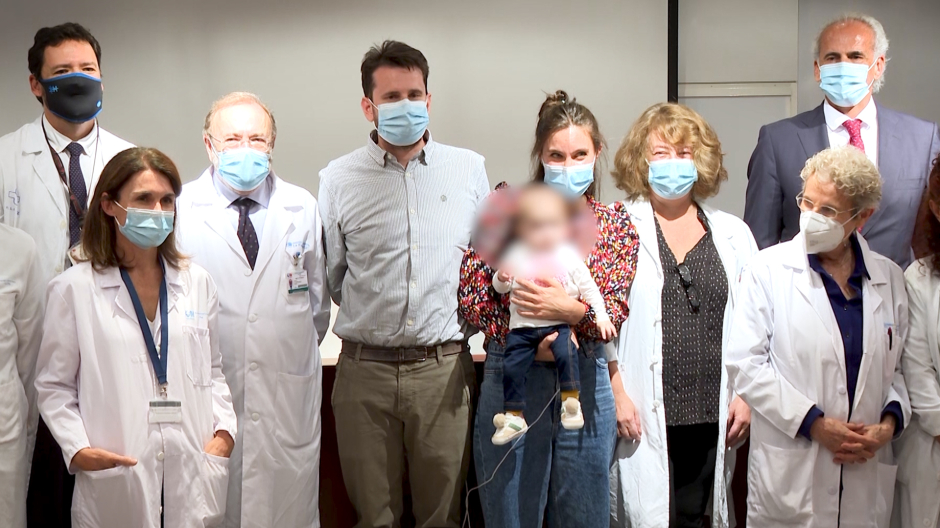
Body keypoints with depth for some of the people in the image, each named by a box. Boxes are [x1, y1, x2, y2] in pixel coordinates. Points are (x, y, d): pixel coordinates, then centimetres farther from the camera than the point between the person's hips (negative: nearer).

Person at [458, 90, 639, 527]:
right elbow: (470, 294, -6)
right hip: (512, 378, -2)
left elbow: (614, 313, -3)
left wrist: (571, 309, -23)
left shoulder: (616, 226, 5)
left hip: (587, 382, 2)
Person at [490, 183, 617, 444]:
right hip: (522, 326, 2)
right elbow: (501, 288, 9)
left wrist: (601, 315, -5)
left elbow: (589, 288, 2)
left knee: (566, 353, -27)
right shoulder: (516, 256, 1)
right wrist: (501, 278, -14)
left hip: (559, 323, -2)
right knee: (512, 366, -4)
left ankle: (571, 402, -12)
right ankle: (514, 417, 9)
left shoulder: (569, 256, -2)